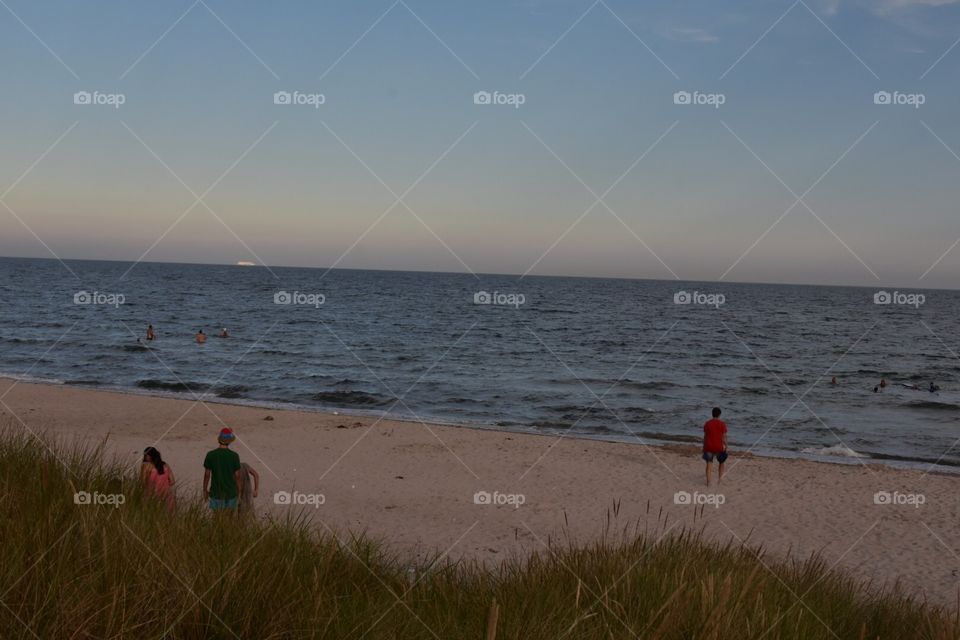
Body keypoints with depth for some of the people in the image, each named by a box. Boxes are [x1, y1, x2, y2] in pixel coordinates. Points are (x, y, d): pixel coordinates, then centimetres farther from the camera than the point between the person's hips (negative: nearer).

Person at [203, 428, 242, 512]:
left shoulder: (210, 455, -10)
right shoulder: (234, 456, -11)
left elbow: (207, 475, -4)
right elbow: (237, 476, -6)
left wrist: (205, 490, 9)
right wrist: (239, 492, 7)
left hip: (216, 493, 0)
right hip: (231, 493, 0)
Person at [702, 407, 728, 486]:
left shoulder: (707, 423, 3)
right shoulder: (722, 424, -5)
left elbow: (705, 436, 5)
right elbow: (724, 436, -8)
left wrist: (704, 447, 13)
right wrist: (725, 446, -1)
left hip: (708, 447, 2)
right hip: (719, 447, -1)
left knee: (709, 464, 4)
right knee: (721, 462, 22)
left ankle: (708, 482, -4)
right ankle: (720, 478, 21)